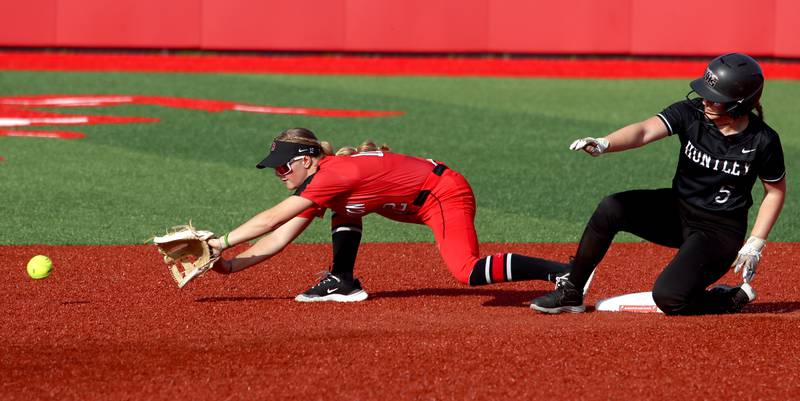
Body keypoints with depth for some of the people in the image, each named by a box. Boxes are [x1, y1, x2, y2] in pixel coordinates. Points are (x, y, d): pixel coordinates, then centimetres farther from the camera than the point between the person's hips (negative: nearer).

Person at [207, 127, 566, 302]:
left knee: (468, 272, -28)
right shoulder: (322, 180, 7)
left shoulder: (331, 175, -22)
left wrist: (223, 242, -20)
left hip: (445, 195, -10)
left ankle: (564, 273, -30)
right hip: (426, 202, 10)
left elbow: (271, 220, -24)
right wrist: (231, 265, -1)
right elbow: (279, 238, 6)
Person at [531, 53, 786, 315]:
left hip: (719, 232, -4)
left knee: (667, 296, -25)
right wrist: (603, 145, -46)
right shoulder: (691, 113, -11)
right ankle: (570, 293, -9)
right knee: (611, 209, -22)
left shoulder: (762, 141, -16)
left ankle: (736, 298, 4)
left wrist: (755, 244, -8)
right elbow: (645, 131, -27)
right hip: (676, 211, 4)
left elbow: (776, 191, -1)